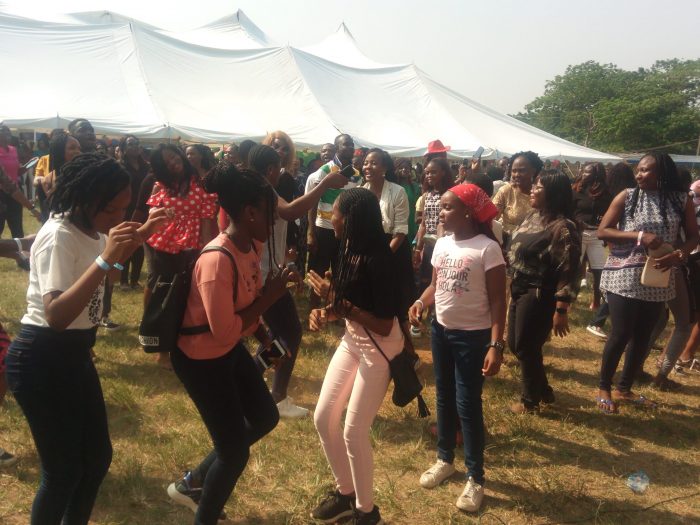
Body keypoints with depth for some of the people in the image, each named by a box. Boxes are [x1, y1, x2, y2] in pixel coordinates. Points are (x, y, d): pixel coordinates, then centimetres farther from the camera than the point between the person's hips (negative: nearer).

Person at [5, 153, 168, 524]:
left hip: (73, 354, 9)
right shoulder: (59, 236, -24)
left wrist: (141, 234, 9)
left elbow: (110, 269, 25)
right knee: (64, 471, 1)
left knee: (97, 457, 17)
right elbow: (56, 316, -36)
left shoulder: (88, 227, 3)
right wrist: (104, 259, -42)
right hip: (43, 359, -9)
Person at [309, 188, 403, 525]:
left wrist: (342, 307, -25)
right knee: (323, 418, 12)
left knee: (354, 431, -1)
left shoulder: (377, 260, -26)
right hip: (352, 341, 8)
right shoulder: (350, 249, -3)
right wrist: (325, 313, -10)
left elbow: (384, 326, -24)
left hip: (379, 347, -8)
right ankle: (345, 492, 33)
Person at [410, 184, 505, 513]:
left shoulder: (487, 248, -18)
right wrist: (421, 302, -8)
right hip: (441, 331, 6)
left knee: (467, 405, 0)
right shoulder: (441, 244, 2)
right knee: (444, 397, 17)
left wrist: (496, 345, -22)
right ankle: (445, 459, 36)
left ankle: (475, 478, 16)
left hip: (473, 336, -6)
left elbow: (497, 301, -16)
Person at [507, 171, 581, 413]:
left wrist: (561, 310, -22)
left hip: (539, 296, -9)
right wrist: (511, 289, 19)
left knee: (527, 348, 4)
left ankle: (530, 400, 27)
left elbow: (568, 274, -21)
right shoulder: (533, 217, 7)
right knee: (515, 344, 17)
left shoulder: (562, 228, -20)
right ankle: (544, 390, 37)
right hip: (520, 292, 9)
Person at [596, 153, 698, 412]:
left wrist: (679, 255, -16)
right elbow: (602, 231, -7)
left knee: (643, 336, 12)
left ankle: (624, 388, 29)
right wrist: (639, 236, -19)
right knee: (620, 334, 0)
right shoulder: (626, 197, -5)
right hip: (624, 277, -3)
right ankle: (604, 387, 18)